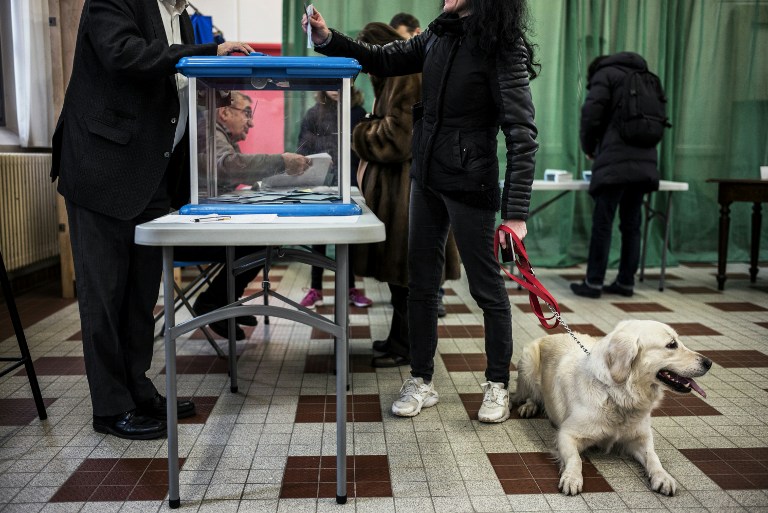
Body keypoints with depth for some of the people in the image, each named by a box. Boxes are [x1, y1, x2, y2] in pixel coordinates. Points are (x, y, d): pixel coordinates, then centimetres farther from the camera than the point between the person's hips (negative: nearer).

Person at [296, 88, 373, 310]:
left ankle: (350, 288, 19)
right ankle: (315, 289, 15)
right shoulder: (314, 113, 3)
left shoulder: (357, 112, 5)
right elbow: (304, 150, 1)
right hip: (320, 184, -1)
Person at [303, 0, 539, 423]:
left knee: (486, 288, 5)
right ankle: (421, 381, 24)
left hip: (470, 185, -7)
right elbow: (383, 60, 16)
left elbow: (522, 136, -18)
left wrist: (515, 212, -23)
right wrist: (327, 39, 2)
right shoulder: (439, 35, 7)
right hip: (426, 178, 7)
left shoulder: (503, 49, -13)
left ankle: (497, 386, 22)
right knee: (421, 284, 11)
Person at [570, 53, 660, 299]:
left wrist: (588, 147, 9)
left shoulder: (604, 74, 7)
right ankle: (626, 282, 11)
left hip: (615, 163, -7)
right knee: (631, 225, 8)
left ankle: (593, 283, -3)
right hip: (645, 163, 7)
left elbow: (591, 114, -6)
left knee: (602, 224, -4)